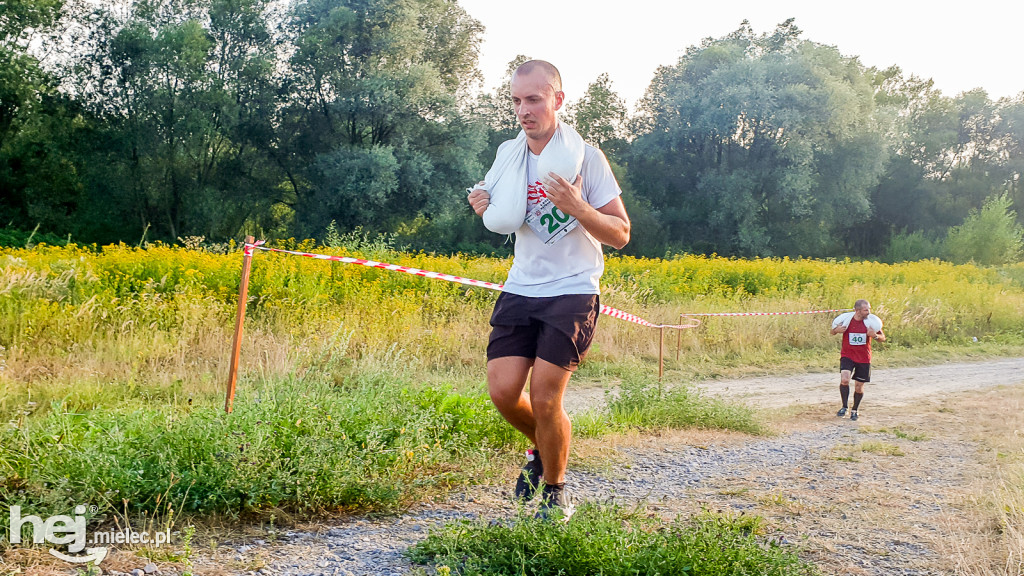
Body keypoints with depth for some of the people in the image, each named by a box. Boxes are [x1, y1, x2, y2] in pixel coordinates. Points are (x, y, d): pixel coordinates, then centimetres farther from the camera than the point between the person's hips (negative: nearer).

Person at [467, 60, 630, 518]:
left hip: (572, 291, -4)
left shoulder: (585, 157, -7)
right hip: (520, 289, 5)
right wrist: (485, 210, -1)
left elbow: (620, 234, -6)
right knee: (503, 390, -6)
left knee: (544, 397, -10)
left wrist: (577, 208, -23)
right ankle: (543, 448, 27)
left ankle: (555, 490, 16)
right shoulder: (508, 154, 7)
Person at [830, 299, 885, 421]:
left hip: (864, 358, 1)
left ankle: (854, 410, 31)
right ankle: (844, 407, -5)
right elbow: (832, 332, 7)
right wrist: (836, 330, -17)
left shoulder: (871, 321, -6)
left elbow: (883, 338, 2)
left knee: (859, 386, 8)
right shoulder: (846, 319, -9)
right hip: (847, 355, -1)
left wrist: (875, 336, -20)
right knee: (844, 380, -23)